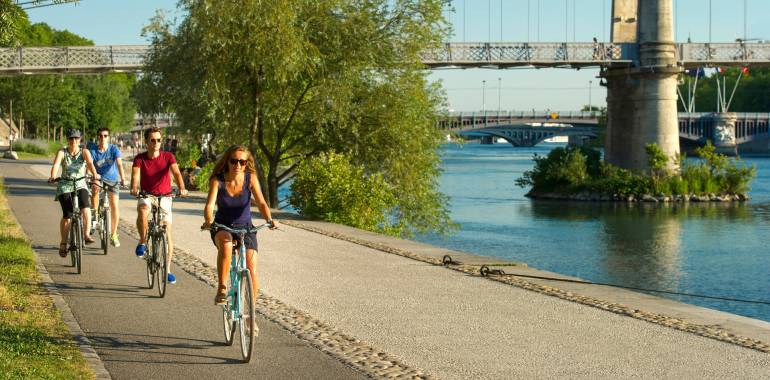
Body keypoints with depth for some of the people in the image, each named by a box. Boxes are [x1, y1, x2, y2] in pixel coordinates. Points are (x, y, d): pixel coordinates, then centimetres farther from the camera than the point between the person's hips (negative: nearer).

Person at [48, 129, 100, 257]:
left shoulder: (84, 152, -2)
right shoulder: (62, 153, -4)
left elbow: (90, 163, -22)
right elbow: (56, 164, -22)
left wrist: (94, 173, -42)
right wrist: (52, 176, -43)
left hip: (80, 185, 1)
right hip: (64, 187, -1)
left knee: (86, 207, -28)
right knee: (67, 216, -11)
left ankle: (86, 235, -23)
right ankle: (63, 243, 5)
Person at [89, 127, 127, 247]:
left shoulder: (114, 149, -16)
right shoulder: (92, 150, -14)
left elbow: (119, 164, -28)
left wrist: (123, 178, -43)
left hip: (112, 180, 0)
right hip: (98, 178, 0)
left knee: (114, 206, -6)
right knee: (95, 190, -35)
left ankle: (113, 235, 5)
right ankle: (95, 214, -11)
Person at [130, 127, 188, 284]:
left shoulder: (168, 156, -8)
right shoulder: (140, 158, -8)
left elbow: (176, 173, -22)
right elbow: (135, 174, -23)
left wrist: (182, 188, -42)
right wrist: (134, 188, -45)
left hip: (164, 196, 1)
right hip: (147, 195, -1)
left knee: (167, 233, -3)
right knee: (142, 211, -36)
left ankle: (168, 270, 7)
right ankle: (142, 243, -14)